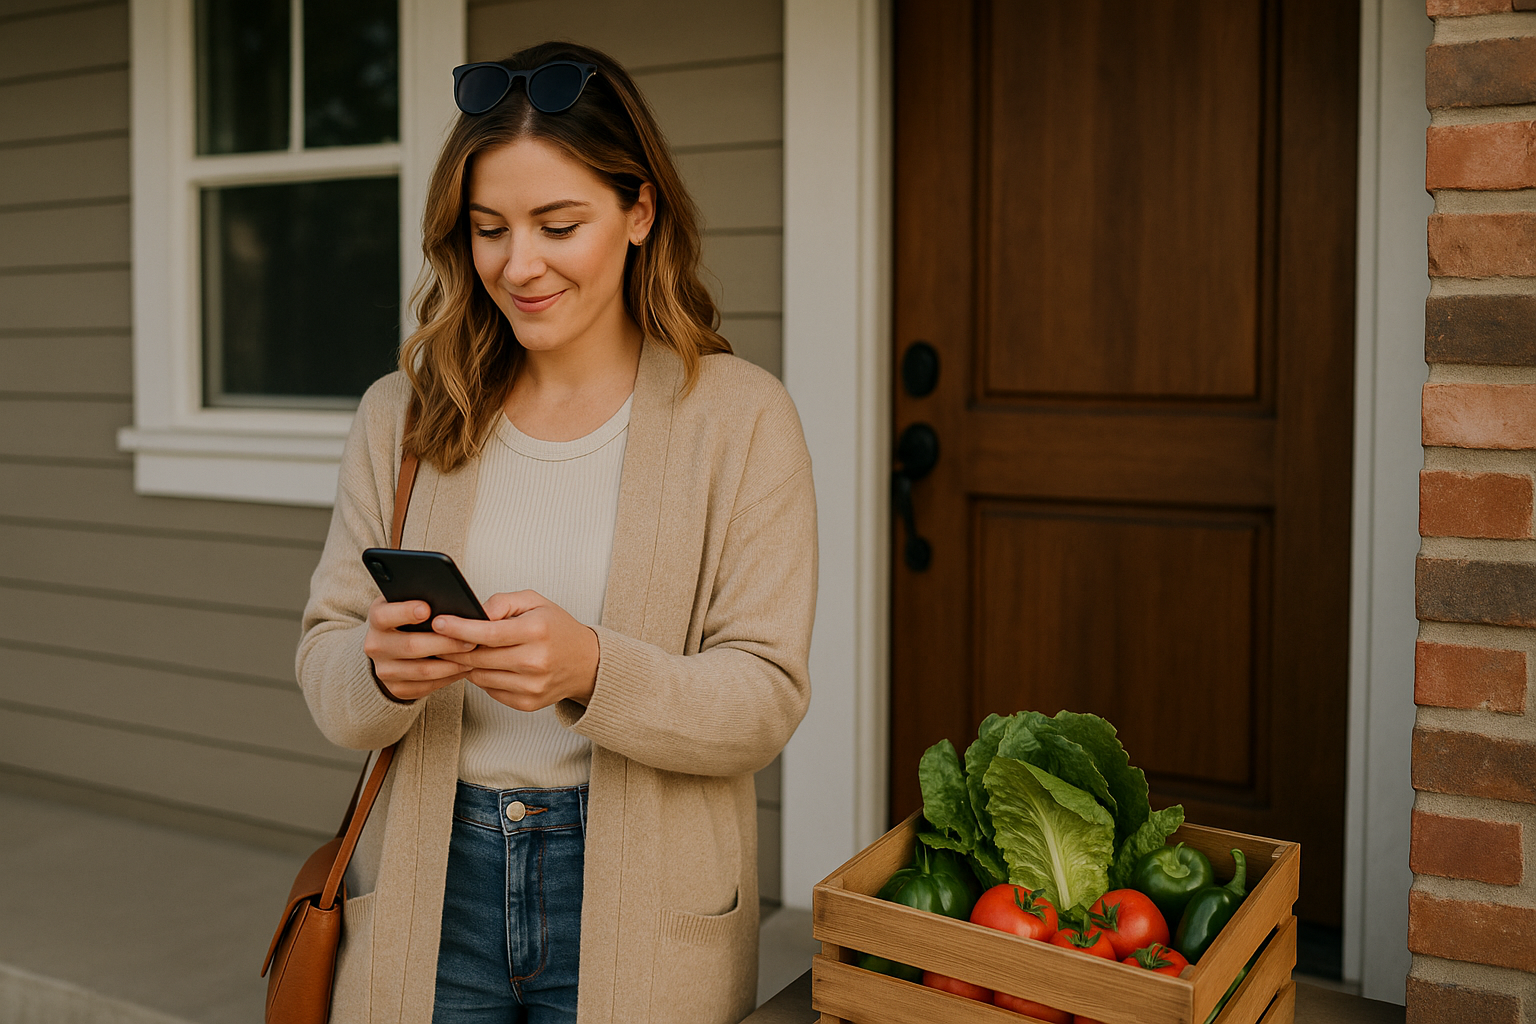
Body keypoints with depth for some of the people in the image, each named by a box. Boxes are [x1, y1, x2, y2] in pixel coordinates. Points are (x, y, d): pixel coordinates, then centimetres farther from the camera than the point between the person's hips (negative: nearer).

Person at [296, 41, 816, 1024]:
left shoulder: (741, 416, -7)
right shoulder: (403, 415, 2)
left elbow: (767, 699, -11)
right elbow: (323, 664, 1)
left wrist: (593, 670, -28)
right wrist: (382, 673, -22)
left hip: (638, 905, -2)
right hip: (431, 880, 3)